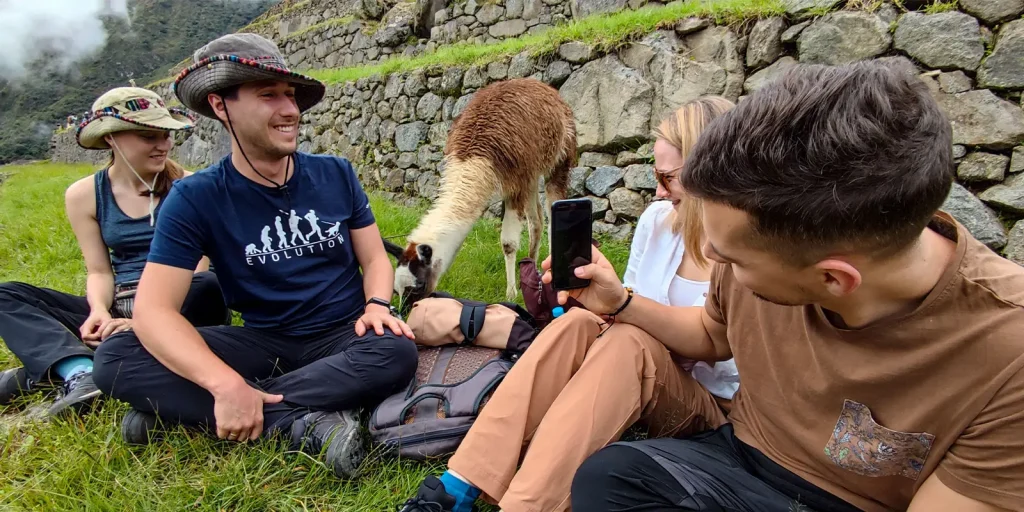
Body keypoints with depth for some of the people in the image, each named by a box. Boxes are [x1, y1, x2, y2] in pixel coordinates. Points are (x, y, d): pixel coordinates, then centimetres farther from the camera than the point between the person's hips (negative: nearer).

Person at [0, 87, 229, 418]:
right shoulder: (84, 195, 4)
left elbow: (195, 269, -10)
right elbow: (99, 271, 4)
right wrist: (99, 311, -19)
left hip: (175, 309, -3)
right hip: (119, 312, 4)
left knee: (208, 287, -36)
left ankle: (50, 366, -29)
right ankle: (82, 373, -37)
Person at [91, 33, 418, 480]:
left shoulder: (336, 174, -1)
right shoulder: (195, 199, -8)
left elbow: (374, 258, 4)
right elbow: (153, 309, -17)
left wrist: (376, 305, -20)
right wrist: (225, 383, -34)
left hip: (341, 335, 1)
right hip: (263, 342, 0)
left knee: (397, 353, -33)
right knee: (115, 359, -20)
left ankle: (186, 408, -23)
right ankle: (303, 423, -28)